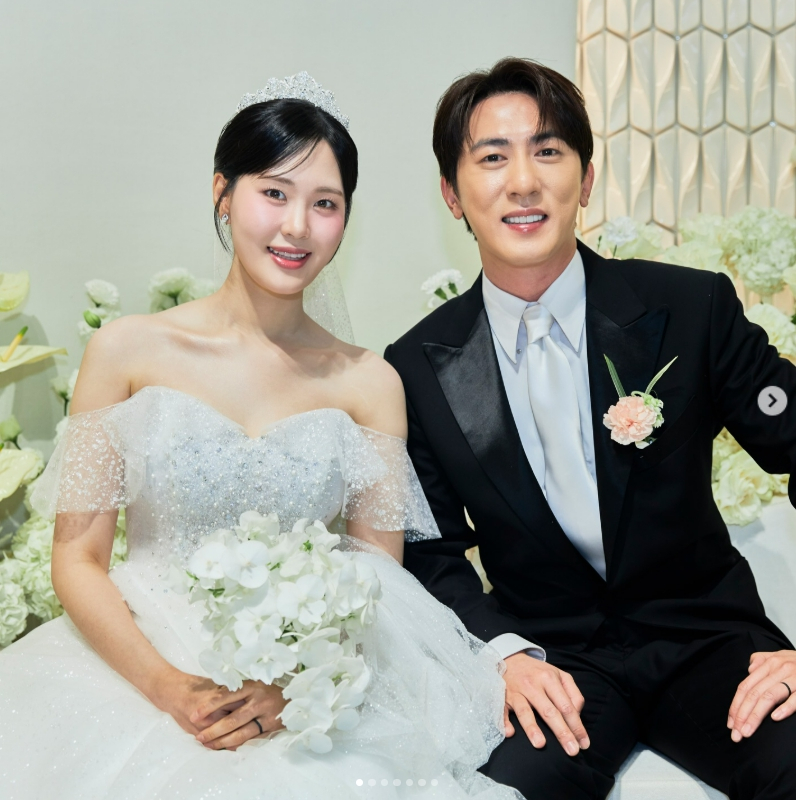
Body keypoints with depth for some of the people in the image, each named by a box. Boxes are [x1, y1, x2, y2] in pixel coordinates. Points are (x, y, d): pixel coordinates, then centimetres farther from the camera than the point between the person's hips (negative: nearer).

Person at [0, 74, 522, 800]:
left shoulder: (368, 384, 0)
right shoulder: (129, 351, -2)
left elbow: (376, 585, 3)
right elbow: (78, 557, -1)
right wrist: (169, 688, -15)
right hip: (137, 674, 0)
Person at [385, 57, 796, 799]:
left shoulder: (693, 308, -6)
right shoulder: (420, 369, -3)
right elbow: (433, 551, 4)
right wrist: (507, 653, -14)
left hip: (703, 636, 1)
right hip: (550, 657, 0)